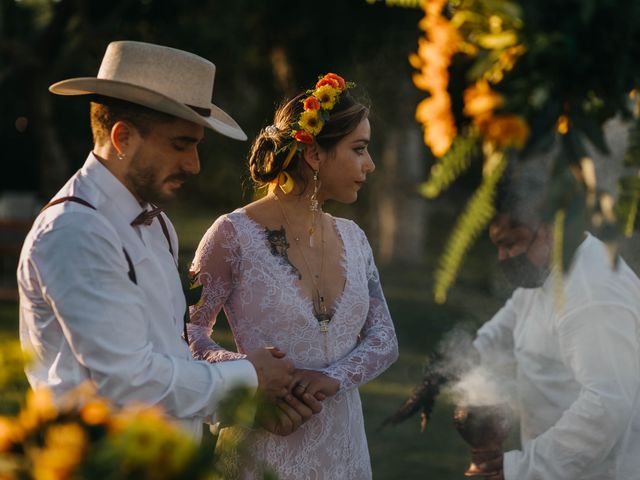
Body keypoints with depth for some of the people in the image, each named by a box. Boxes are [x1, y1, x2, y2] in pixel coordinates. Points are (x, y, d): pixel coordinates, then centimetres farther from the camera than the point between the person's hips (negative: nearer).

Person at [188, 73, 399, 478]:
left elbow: (384, 338, 3)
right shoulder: (235, 235, -10)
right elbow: (189, 334, -7)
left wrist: (334, 376, -16)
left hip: (343, 447, 6)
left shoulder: (352, 239, 8)